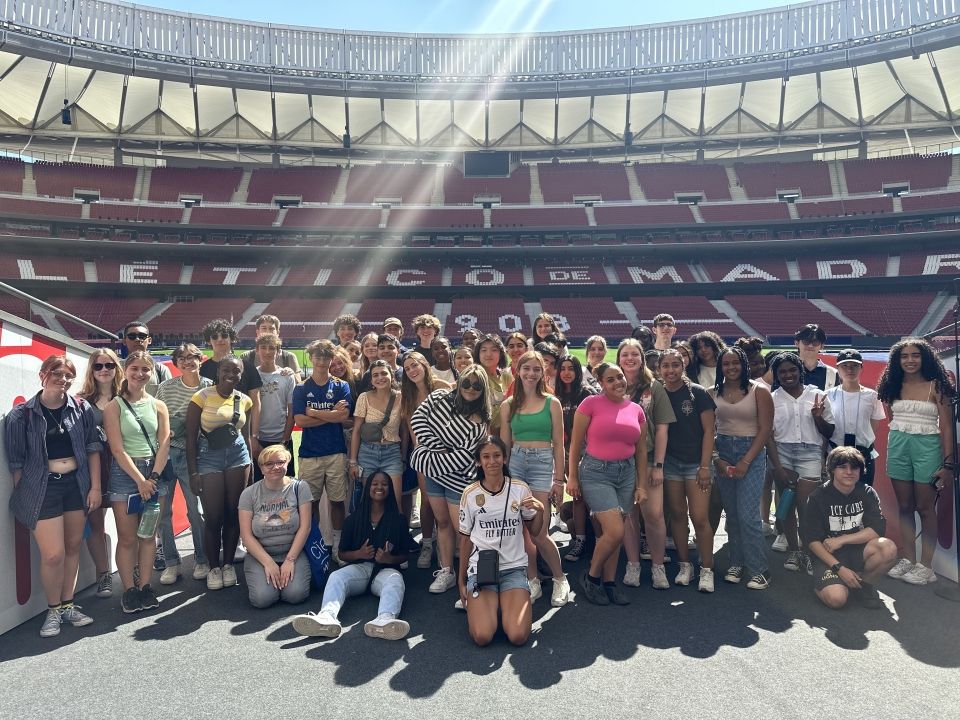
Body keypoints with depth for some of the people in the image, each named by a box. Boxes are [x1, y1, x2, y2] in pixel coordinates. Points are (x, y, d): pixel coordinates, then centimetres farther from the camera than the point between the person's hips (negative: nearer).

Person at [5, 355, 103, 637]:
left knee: (73, 548, 11)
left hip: (77, 485, 3)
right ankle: (53, 610, 17)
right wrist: (23, 497, -2)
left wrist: (95, 487, 0)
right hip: (42, 488, -3)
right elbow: (16, 461, -1)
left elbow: (93, 448, 4)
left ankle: (68, 605, 27)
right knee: (53, 555, -6)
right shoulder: (21, 414, -4)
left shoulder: (82, 409, 2)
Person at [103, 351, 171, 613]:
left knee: (149, 535, 8)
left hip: (155, 473, 3)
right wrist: (140, 480, -14)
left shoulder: (158, 406, 7)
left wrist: (153, 478, -10)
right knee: (127, 538, 2)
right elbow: (117, 449, -9)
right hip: (125, 473, -3)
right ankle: (129, 590, 12)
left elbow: (164, 444, 2)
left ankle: (145, 586, 17)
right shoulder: (114, 406, -3)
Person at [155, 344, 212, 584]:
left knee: (196, 509, 3)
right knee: (163, 510, 4)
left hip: (191, 454, -1)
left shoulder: (209, 387, 1)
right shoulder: (166, 387, 3)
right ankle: (171, 562, 17)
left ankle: (201, 560, 18)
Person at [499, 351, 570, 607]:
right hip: (515, 463, 3)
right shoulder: (508, 405, 8)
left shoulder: (552, 403, 3)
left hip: (543, 464, -2)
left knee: (539, 533, -7)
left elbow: (558, 444, 3)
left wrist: (559, 480, -1)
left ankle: (560, 580, 15)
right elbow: (504, 444, 12)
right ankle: (532, 581, 21)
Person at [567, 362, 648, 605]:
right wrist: (572, 477, -6)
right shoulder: (591, 404, -7)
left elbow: (641, 450, 12)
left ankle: (609, 583, 24)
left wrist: (641, 485, 10)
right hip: (596, 472, -5)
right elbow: (575, 443, -5)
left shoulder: (636, 410, 7)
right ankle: (591, 576, 11)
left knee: (612, 533, 9)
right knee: (615, 532, -12)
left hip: (626, 473, 5)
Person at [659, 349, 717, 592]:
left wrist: (705, 466, -11)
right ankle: (685, 565, 21)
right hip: (670, 462, 3)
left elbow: (709, 431, -6)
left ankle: (706, 570, 8)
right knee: (677, 514, 8)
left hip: (696, 462, -3)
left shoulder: (697, 393, -6)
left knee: (700, 518, -5)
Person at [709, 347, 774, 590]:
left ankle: (758, 571, 3)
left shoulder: (759, 391, -3)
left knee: (748, 515, -8)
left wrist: (745, 462, -11)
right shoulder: (712, 393, 4)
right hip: (722, 453, 3)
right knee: (731, 514, 8)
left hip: (751, 453, -3)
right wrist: (716, 459, -8)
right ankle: (736, 564, 20)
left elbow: (765, 430, -6)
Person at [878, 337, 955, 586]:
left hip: (927, 447, -3)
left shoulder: (936, 386, -3)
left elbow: (946, 427, -5)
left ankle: (925, 565, 10)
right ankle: (907, 560, 17)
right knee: (904, 507, 9)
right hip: (898, 447, 3)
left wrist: (948, 463, -9)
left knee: (925, 508, 2)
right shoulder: (894, 386, 7)